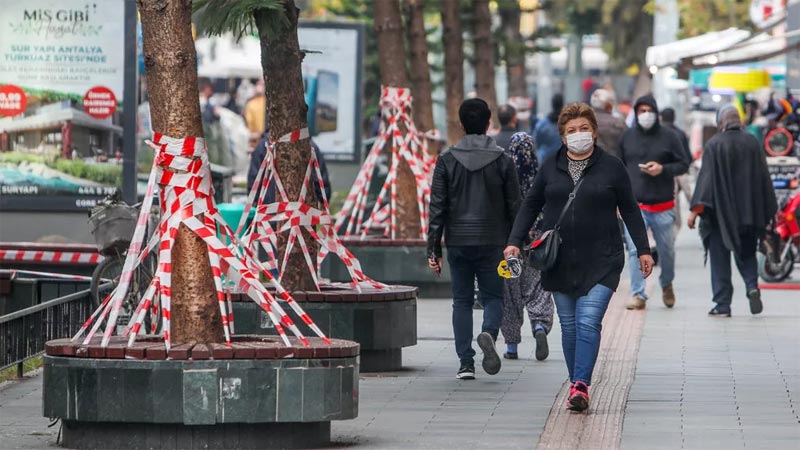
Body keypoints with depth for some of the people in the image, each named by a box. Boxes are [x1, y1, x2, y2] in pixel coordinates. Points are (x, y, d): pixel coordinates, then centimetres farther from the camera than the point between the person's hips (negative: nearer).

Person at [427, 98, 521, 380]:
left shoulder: (447, 160, -1)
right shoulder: (503, 161, -1)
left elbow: (437, 208, -2)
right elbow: (514, 207, 1)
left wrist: (433, 249, 0)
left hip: (458, 242, 1)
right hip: (492, 242, 0)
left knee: (462, 301, 9)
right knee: (493, 297, 10)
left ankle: (466, 363, 2)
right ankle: (488, 333, -21)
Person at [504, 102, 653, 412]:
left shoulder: (611, 167, 3)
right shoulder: (551, 168, 9)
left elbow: (629, 210, 9)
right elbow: (530, 206, 14)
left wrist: (643, 250, 8)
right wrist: (515, 242, 3)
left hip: (600, 260, -3)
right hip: (559, 262, 3)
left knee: (589, 322, -15)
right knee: (569, 326, 6)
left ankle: (580, 386, -21)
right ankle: (577, 386, 15)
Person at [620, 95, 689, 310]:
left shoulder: (668, 137, 2)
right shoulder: (627, 137, 7)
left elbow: (683, 164, 4)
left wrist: (662, 169, -14)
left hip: (662, 206, 0)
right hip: (634, 205, 0)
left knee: (666, 250, 10)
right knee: (635, 250, -9)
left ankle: (667, 284, 36)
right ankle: (638, 295, -5)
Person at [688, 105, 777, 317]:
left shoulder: (714, 145, -9)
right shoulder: (752, 142, 2)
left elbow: (706, 178, -15)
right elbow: (764, 176, 6)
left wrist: (696, 209, -16)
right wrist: (770, 209, 14)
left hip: (721, 210, -3)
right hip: (748, 210, 3)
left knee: (720, 258, 4)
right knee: (746, 252, 18)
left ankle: (722, 305, 1)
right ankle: (752, 286, -7)